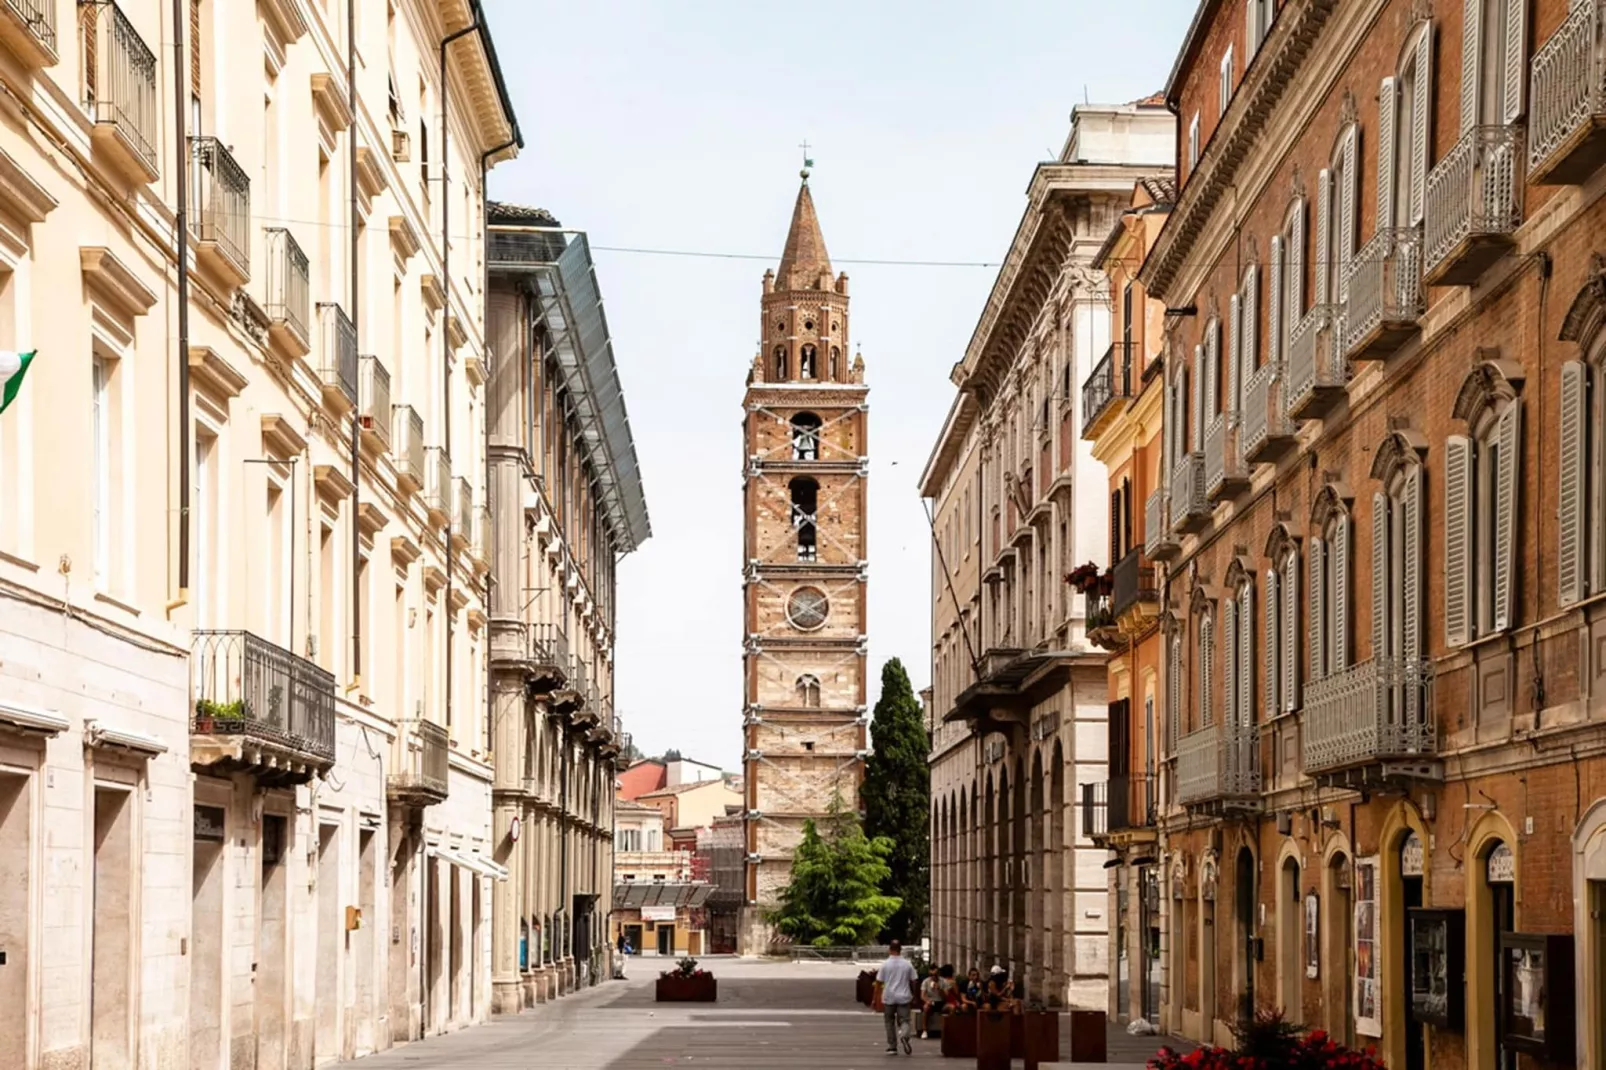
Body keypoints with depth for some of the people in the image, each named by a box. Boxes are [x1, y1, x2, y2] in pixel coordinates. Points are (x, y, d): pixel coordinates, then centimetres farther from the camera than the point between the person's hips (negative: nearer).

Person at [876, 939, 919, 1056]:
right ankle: (904, 1035, -30)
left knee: (890, 1022, 11)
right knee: (904, 1020, 2)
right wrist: (914, 996, 21)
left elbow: (879, 982, -3)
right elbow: (913, 981, 7)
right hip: (904, 997, 1)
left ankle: (892, 1047, 13)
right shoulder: (907, 964, 2)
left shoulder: (885, 964, -3)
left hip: (889, 998, -1)